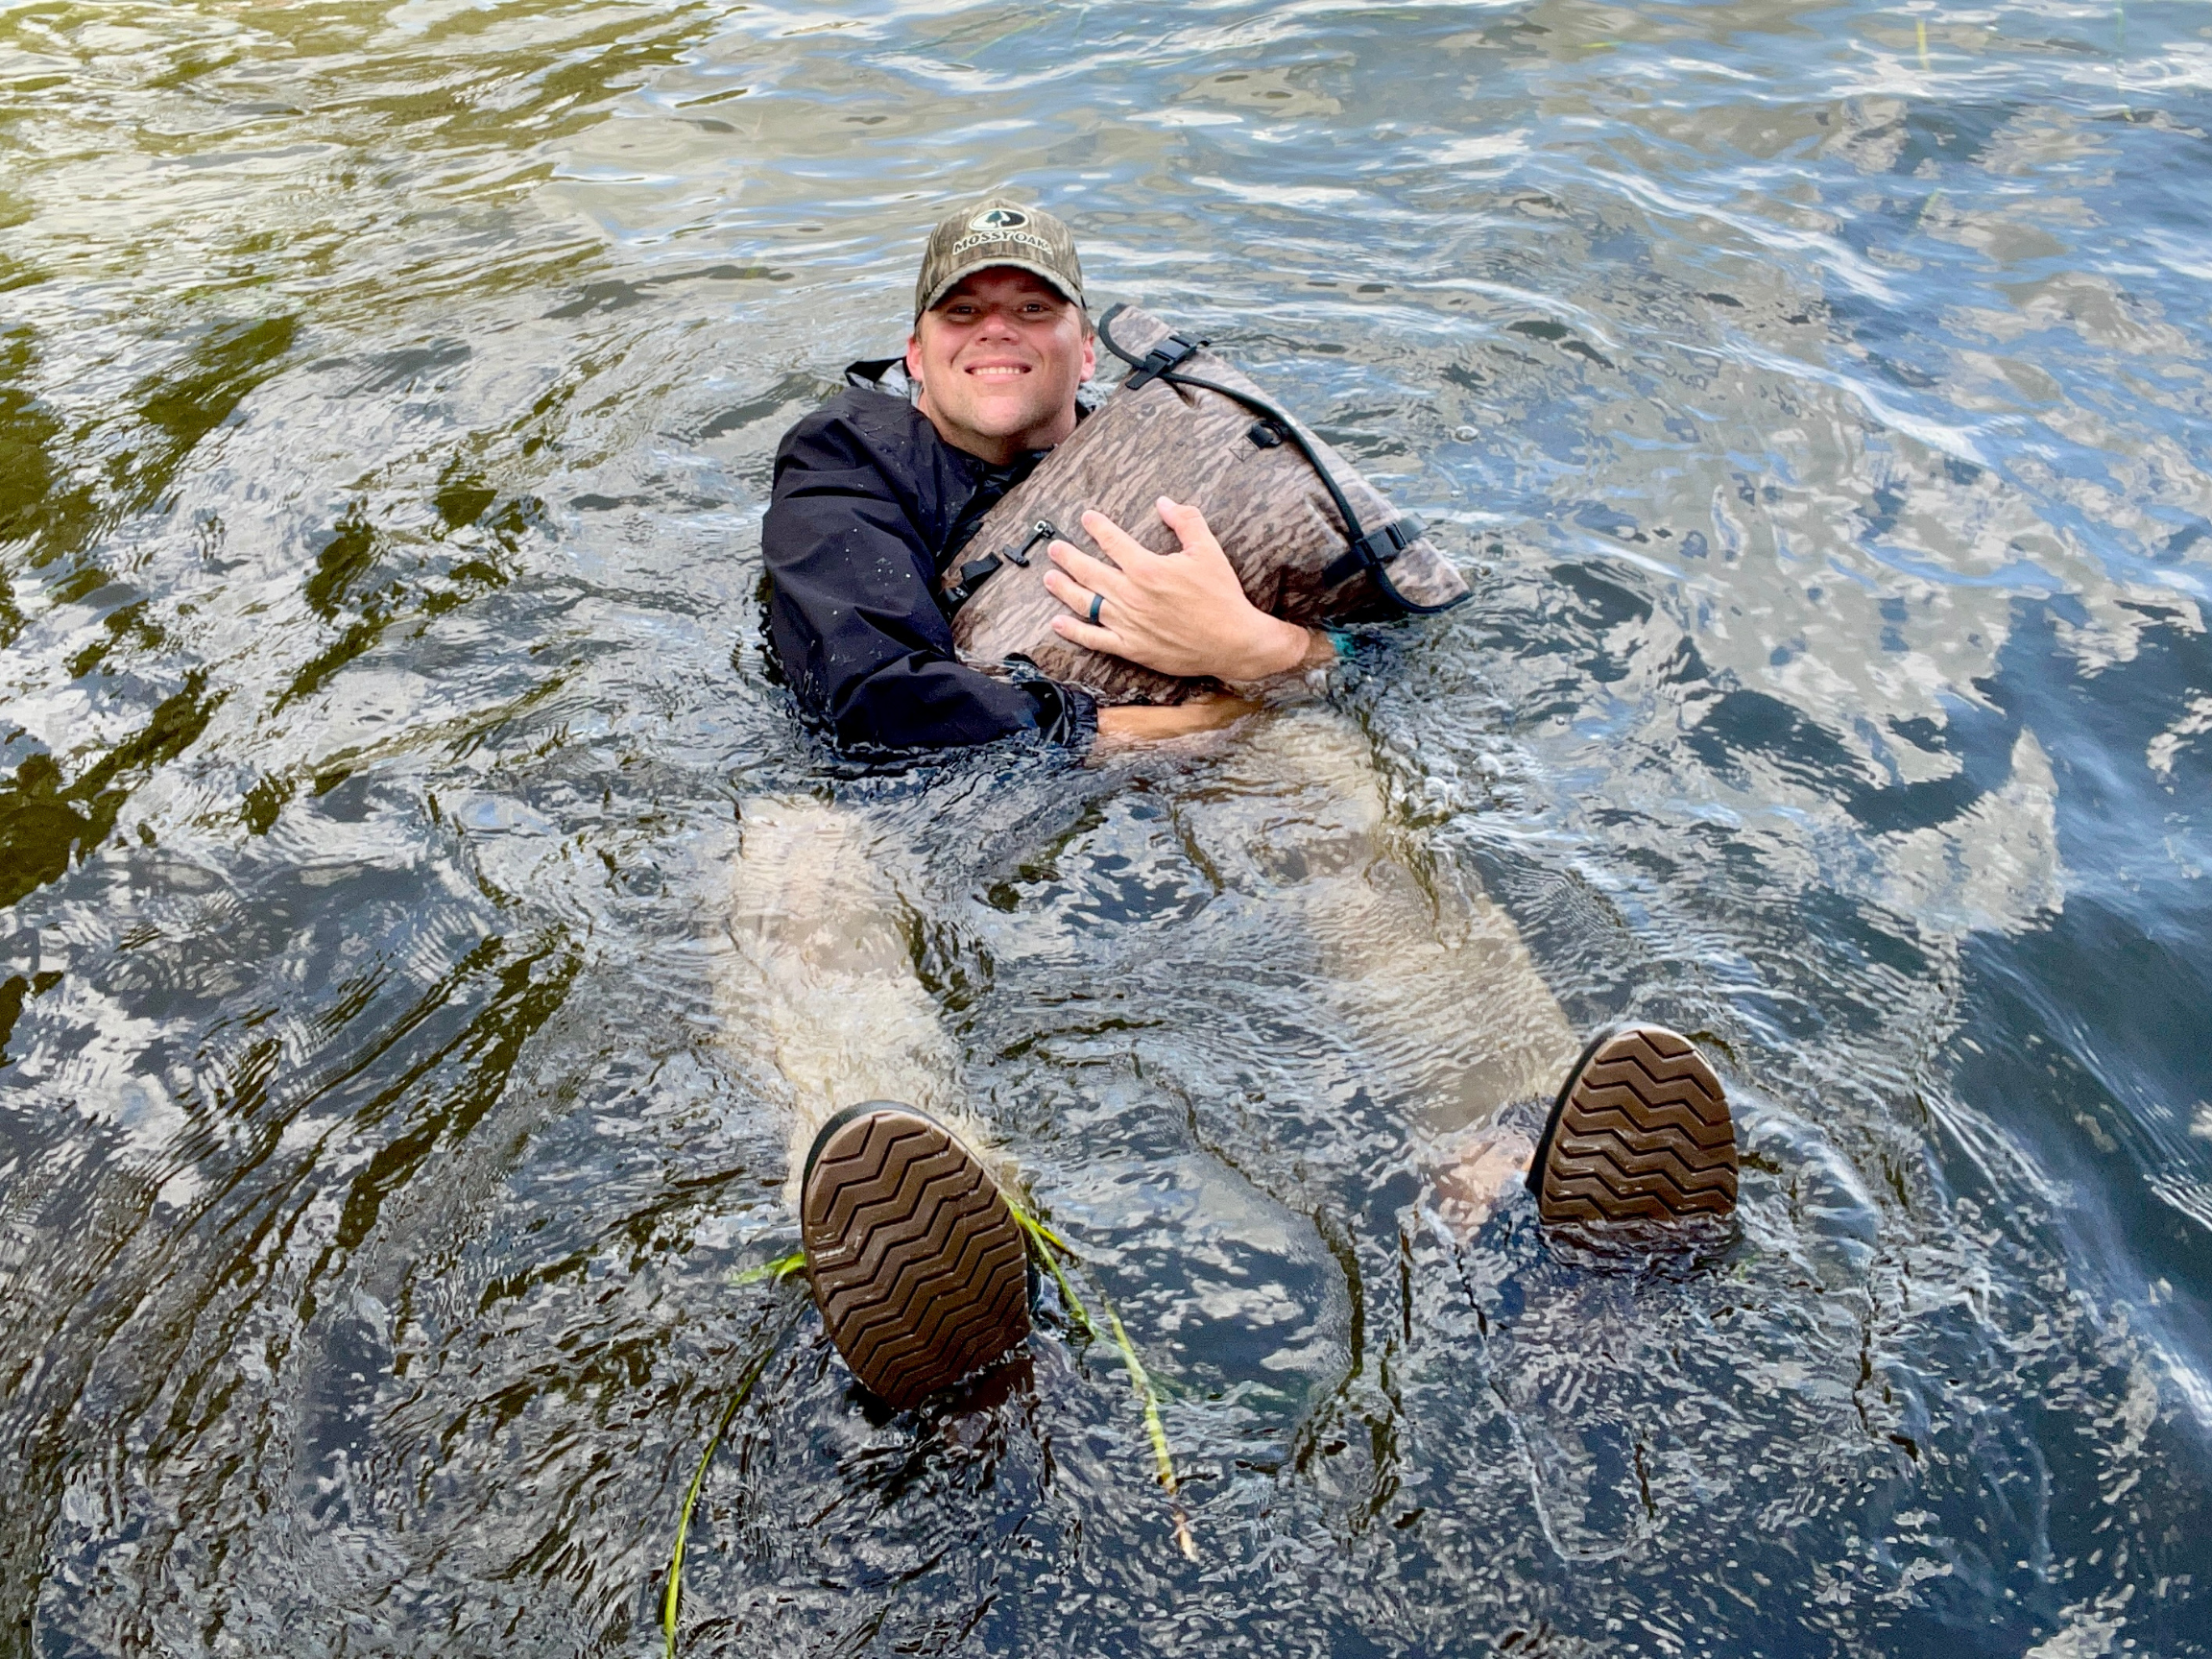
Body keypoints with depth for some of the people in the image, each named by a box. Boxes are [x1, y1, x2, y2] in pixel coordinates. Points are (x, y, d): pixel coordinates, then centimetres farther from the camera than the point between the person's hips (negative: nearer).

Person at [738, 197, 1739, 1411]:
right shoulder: (846, 460, 16)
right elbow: (871, 691, -7)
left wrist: (1256, 649, -17)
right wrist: (1120, 733, -12)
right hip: (925, 829, -1)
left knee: (1323, 765, -28)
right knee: (790, 846, -35)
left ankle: (1509, 1150, -56)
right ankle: (913, 1219, -68)